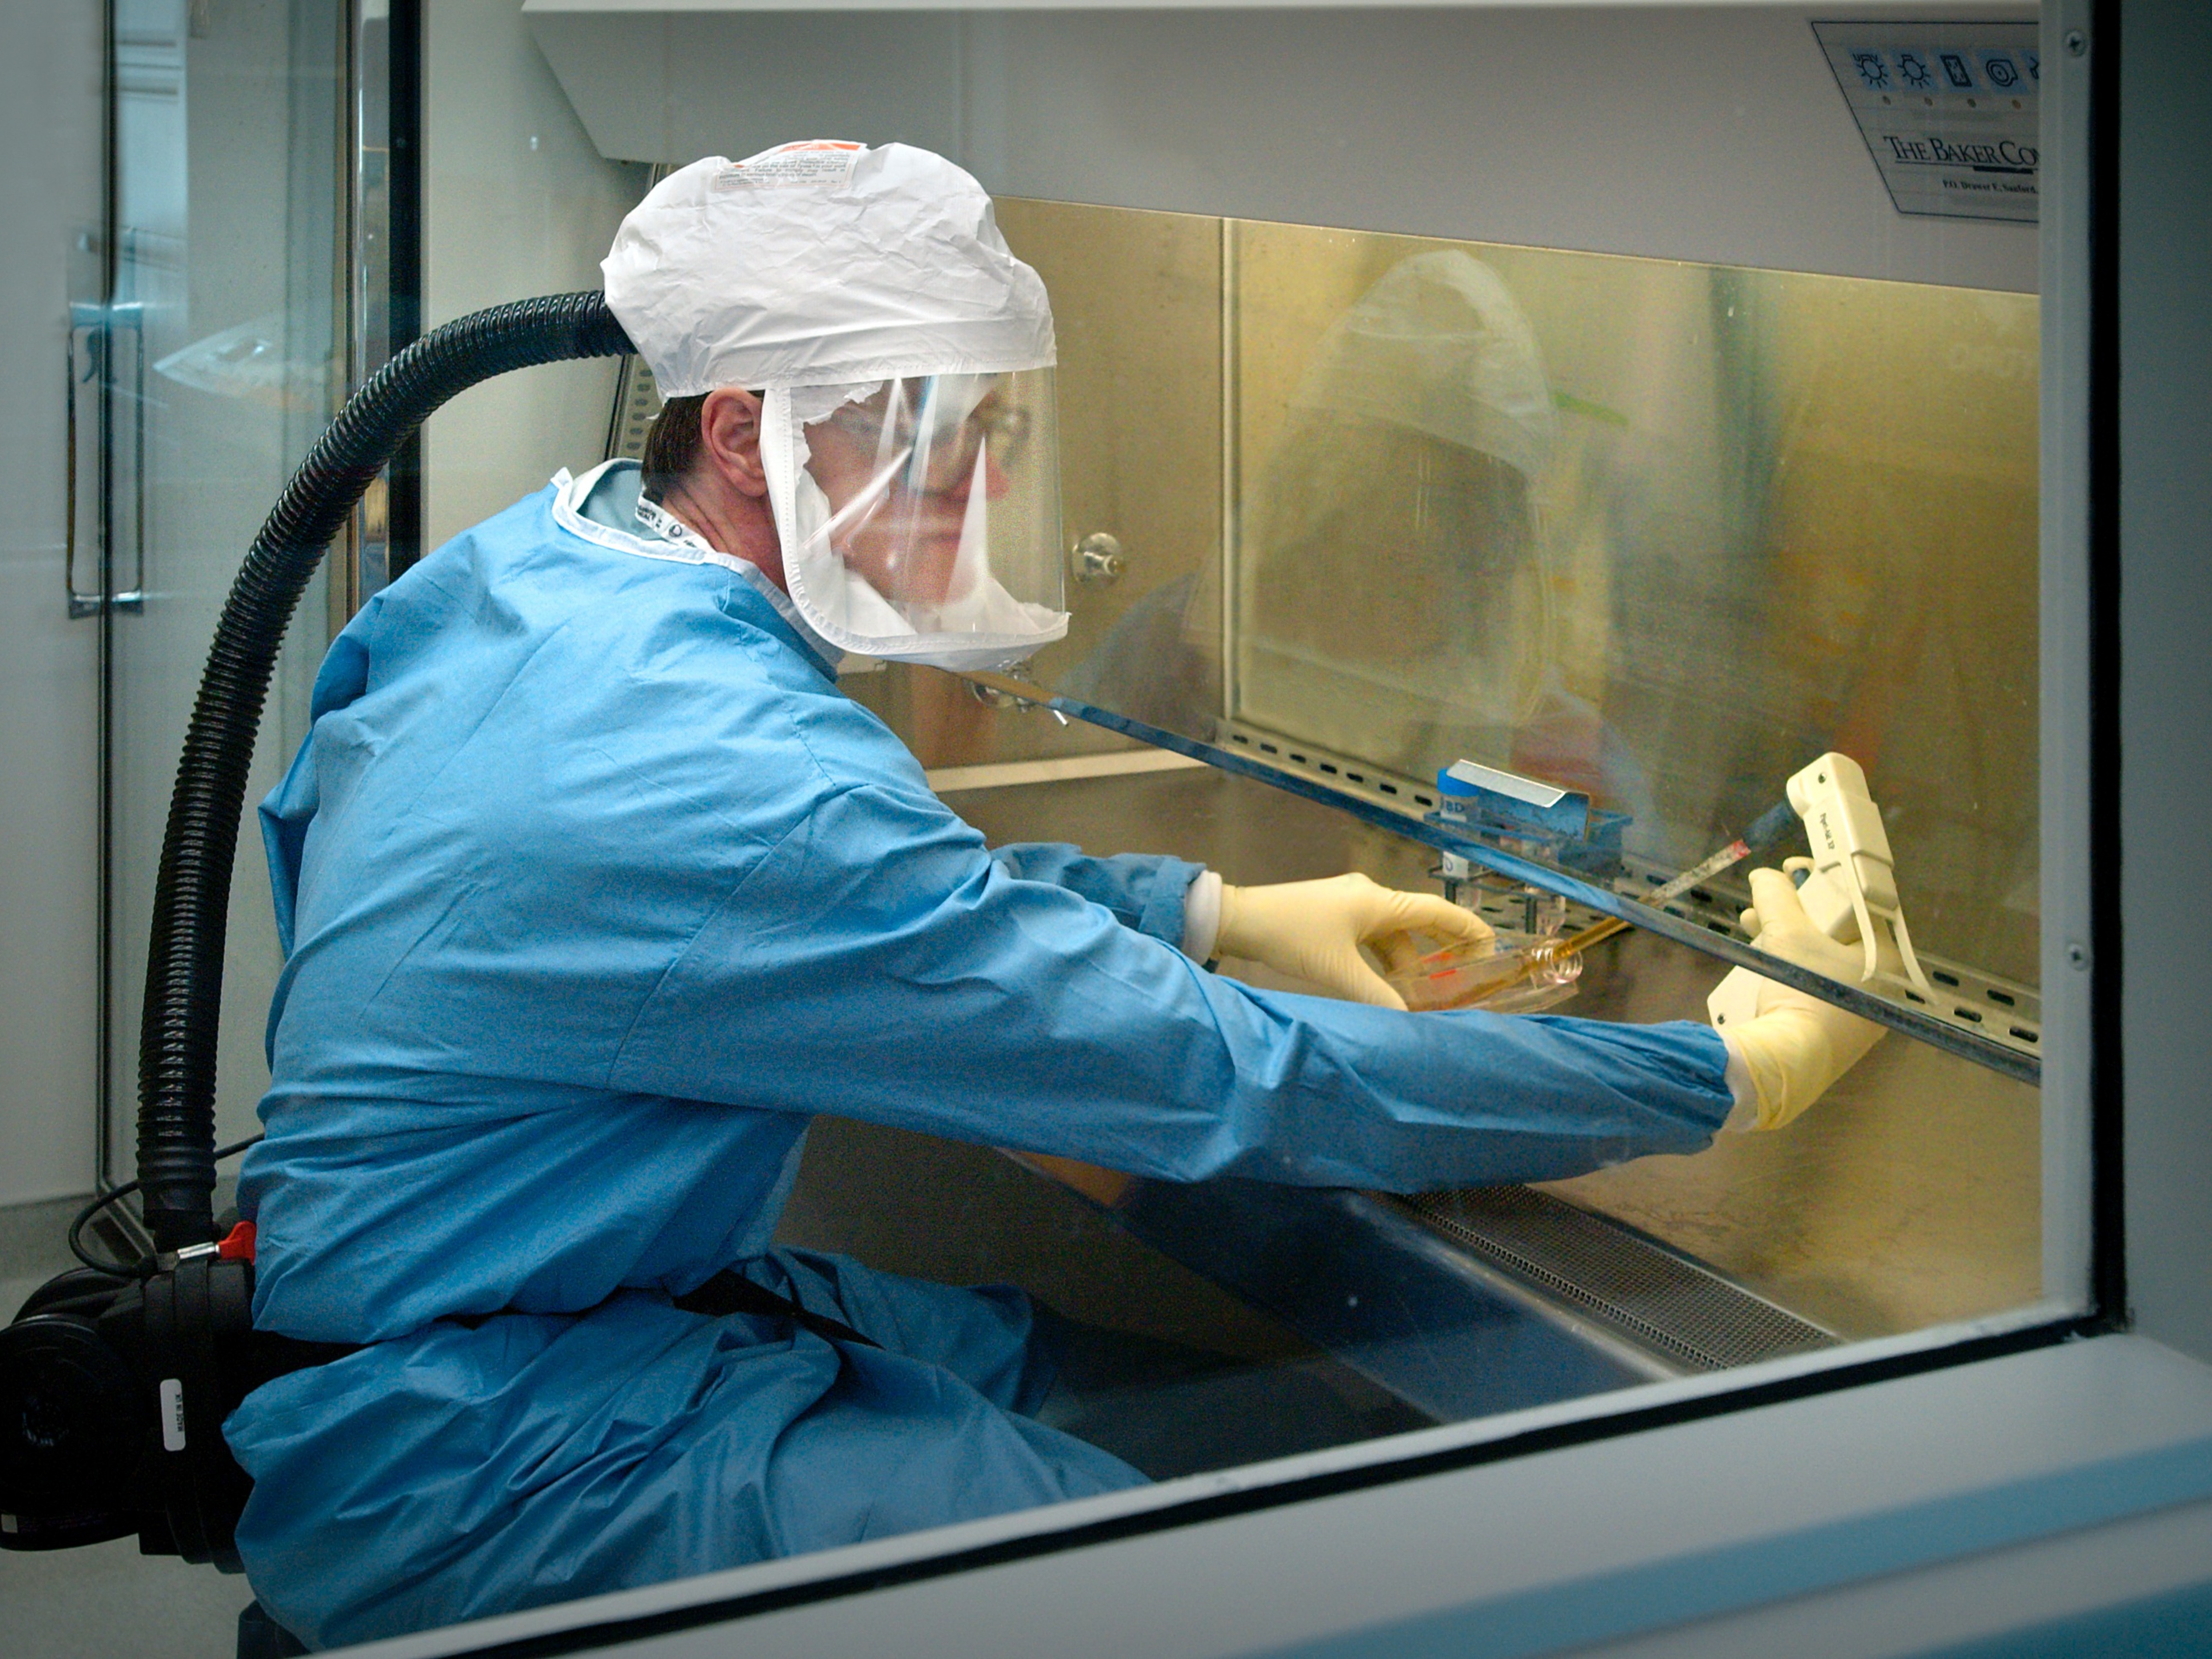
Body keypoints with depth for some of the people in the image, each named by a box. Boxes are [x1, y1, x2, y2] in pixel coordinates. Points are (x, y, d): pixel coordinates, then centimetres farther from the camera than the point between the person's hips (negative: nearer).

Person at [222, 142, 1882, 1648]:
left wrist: (1210, 908, 10)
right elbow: (1234, 1083, -27)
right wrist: (1740, 1070, -18)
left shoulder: (530, 562, 2)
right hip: (466, 1469, -10)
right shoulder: (731, 773, -29)